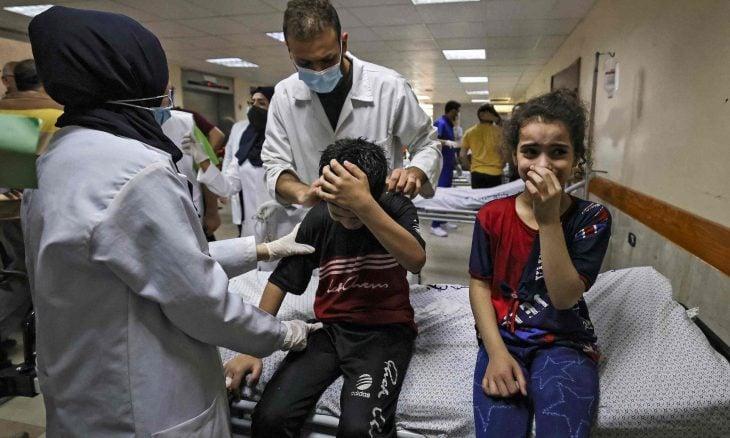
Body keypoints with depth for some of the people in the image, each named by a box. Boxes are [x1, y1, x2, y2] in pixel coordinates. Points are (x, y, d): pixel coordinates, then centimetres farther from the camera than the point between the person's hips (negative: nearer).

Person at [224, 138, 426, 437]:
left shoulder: (396, 208, -8)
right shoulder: (318, 218, -3)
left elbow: (416, 260, -28)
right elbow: (281, 281, 4)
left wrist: (364, 204, -40)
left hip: (386, 330, -2)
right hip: (330, 328, 3)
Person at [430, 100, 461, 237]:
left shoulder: (450, 124, 16)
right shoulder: (440, 123, -12)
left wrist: (455, 162, 26)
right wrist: (446, 142, -37)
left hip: (449, 165, 9)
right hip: (441, 165, -9)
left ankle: (443, 221, 21)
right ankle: (435, 225, -5)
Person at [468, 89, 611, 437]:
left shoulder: (591, 218, -4)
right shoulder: (492, 215, -1)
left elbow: (565, 297, -14)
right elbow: (480, 285, 0)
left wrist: (549, 220, -20)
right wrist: (497, 352, -12)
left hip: (564, 342, 0)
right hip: (502, 339, 1)